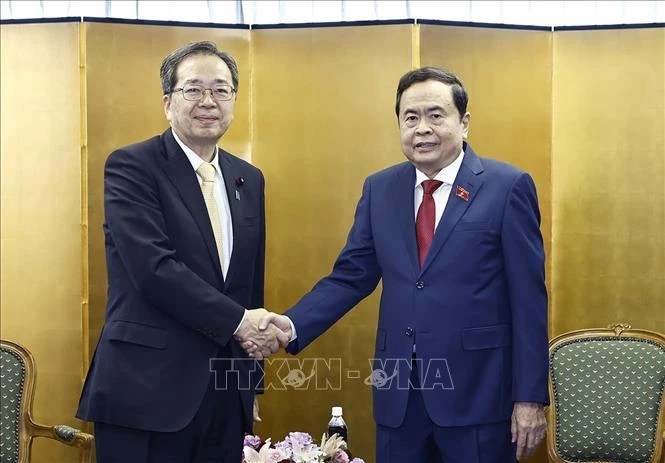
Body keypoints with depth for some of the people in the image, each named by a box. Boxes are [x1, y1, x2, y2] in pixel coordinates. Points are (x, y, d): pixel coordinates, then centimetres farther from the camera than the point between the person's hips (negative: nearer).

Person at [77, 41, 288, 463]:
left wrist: (252, 381, 15)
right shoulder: (131, 167, -7)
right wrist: (237, 321, -17)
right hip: (147, 391, -5)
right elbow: (153, 268, -20)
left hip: (227, 393, 6)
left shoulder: (249, 179, 11)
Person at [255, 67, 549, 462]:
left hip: (477, 389, -3)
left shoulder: (508, 186, -5)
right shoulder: (379, 190, 7)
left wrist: (530, 397, -7)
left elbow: (528, 299, -6)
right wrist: (292, 325, -10)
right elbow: (351, 277, 7)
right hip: (399, 391, 4)